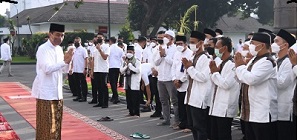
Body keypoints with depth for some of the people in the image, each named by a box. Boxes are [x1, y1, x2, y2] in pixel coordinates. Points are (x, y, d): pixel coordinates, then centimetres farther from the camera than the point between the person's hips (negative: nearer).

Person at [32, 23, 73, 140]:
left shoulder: (59, 49, 11)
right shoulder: (43, 49, -12)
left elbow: (64, 70, 12)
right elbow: (47, 69, -24)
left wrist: (67, 61, -8)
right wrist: (64, 61, -25)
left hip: (57, 91, 8)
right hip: (45, 92, -8)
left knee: (56, 123, 13)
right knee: (46, 124, -3)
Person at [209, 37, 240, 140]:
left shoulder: (232, 64, -15)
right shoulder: (222, 64, 15)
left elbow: (226, 84, -23)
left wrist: (215, 72, -10)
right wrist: (214, 71, 3)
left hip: (225, 109, -9)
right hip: (216, 107, 9)